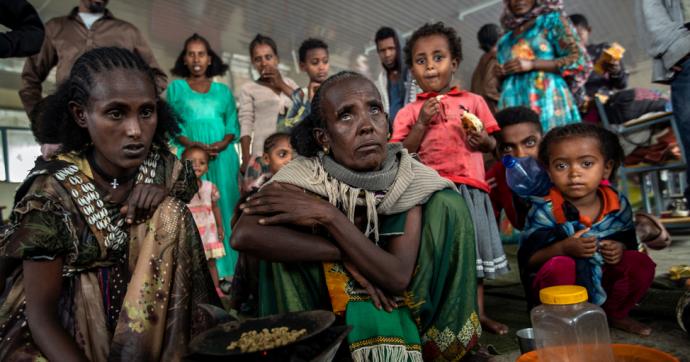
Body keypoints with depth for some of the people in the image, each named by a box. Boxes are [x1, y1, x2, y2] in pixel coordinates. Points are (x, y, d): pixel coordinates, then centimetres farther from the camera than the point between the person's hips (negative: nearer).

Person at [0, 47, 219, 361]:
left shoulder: (166, 169, -9)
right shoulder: (52, 190, -18)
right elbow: (41, 312, -16)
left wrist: (162, 195, -14)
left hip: (140, 313, 5)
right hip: (64, 329, -4)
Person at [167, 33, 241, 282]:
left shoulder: (223, 90, 15)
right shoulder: (176, 88, 12)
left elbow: (233, 124, 10)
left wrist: (223, 143, -11)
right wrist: (193, 144, -13)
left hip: (223, 157, 2)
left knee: (223, 205, 0)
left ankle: (225, 267, 6)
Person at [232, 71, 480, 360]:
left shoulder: (408, 179, -17)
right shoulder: (307, 175, -19)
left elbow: (398, 277, -25)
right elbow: (244, 235, -35)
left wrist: (327, 214, -32)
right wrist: (346, 256, -31)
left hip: (395, 308, 1)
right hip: (326, 305, -1)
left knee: (446, 203, -18)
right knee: (281, 230, -28)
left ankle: (436, 337, -1)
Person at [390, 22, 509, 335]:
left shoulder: (473, 101, 9)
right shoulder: (408, 112, 6)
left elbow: (492, 144, 11)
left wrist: (484, 141, -11)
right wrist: (422, 123, -11)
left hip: (470, 186, 2)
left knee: (473, 248, 10)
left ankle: (479, 313, 26)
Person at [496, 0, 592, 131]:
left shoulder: (552, 20, 10)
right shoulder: (505, 39, 23)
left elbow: (579, 60, 0)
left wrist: (532, 64, -8)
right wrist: (501, 73, 5)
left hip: (548, 102, -4)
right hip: (513, 106, 4)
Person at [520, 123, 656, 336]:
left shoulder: (618, 205, -6)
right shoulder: (544, 210, -18)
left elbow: (630, 242, 8)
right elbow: (527, 260, -18)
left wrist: (621, 249, -16)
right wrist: (563, 249, -32)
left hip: (602, 282, 5)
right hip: (561, 286, -4)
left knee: (640, 263, -14)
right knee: (560, 265, -33)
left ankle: (614, 315, 10)